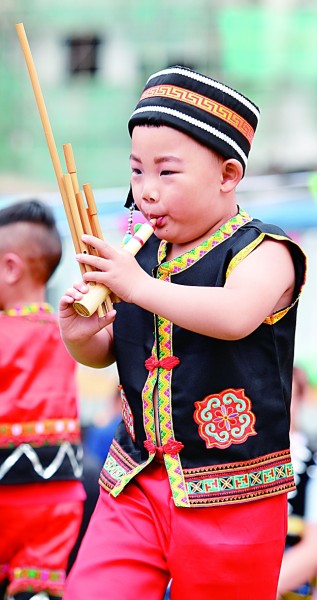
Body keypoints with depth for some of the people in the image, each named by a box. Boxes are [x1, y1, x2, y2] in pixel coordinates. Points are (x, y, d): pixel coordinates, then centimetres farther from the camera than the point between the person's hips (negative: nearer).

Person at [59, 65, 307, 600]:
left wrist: (140, 287, -33)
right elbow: (107, 351, 16)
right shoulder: (141, 254, 7)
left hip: (230, 495, -5)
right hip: (135, 480, 5)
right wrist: (80, 336, -7)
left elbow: (236, 316, -33)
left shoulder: (262, 251, -11)